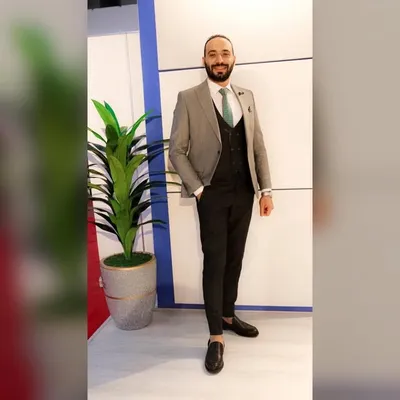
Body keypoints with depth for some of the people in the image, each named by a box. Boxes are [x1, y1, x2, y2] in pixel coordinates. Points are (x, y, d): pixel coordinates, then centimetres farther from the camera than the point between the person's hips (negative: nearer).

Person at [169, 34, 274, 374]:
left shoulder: (247, 97, 10)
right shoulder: (188, 98, -2)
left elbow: (258, 146, 8)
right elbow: (177, 150, -5)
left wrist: (265, 189, 2)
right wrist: (197, 188, -11)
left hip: (244, 193, 4)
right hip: (212, 194, -4)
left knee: (235, 259, 13)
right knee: (215, 262, 1)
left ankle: (229, 315, 32)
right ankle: (216, 336, 14)